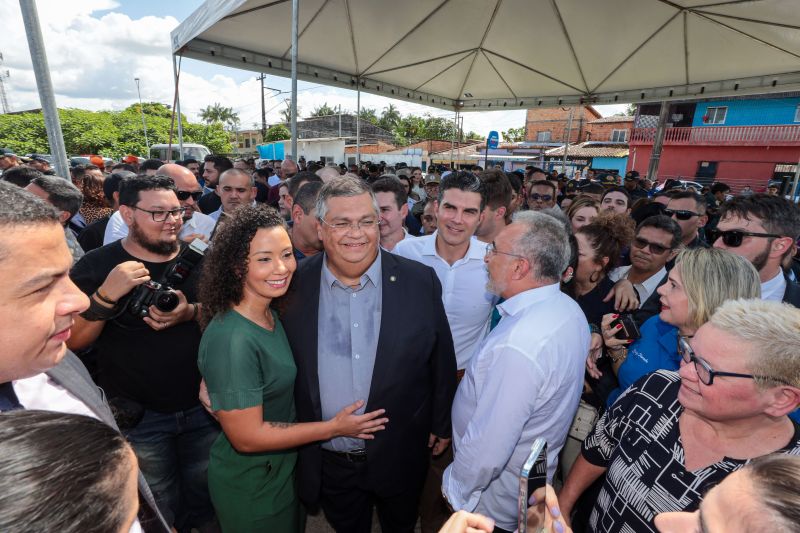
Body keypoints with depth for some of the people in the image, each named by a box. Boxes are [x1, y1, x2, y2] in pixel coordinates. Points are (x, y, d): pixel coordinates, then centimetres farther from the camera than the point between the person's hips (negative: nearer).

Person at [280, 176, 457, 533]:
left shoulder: (420, 282, -14)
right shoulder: (295, 286, -12)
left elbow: (442, 362, -4)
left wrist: (441, 425, 3)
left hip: (400, 458, 0)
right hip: (327, 461, 1)